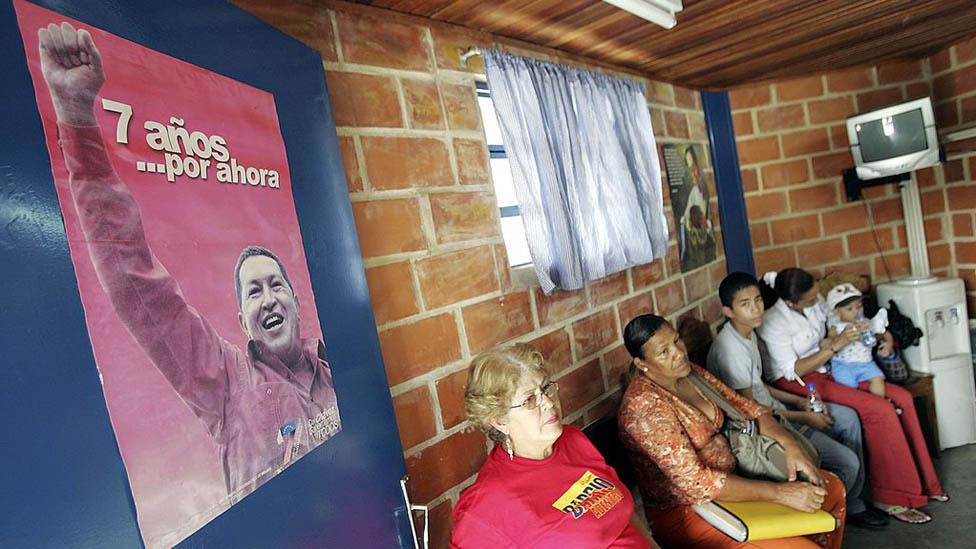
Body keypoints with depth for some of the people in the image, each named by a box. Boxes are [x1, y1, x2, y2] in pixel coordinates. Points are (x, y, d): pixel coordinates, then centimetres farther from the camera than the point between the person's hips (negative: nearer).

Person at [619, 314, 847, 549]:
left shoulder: (690, 373, 0)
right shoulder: (643, 406, -26)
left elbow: (744, 406, 7)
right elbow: (696, 482, -27)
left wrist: (790, 445, -11)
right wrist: (780, 492, -23)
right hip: (686, 511, -8)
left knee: (832, 487, 11)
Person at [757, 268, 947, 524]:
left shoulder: (816, 301, 0)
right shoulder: (773, 322, -22)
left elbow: (832, 334, 15)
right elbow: (793, 371, -21)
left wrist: (884, 337, 0)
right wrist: (835, 345, -24)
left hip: (827, 371, 8)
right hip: (796, 384, -8)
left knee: (902, 398, -4)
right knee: (879, 410, -22)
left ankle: (921, 481, 10)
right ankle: (891, 498, -9)